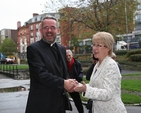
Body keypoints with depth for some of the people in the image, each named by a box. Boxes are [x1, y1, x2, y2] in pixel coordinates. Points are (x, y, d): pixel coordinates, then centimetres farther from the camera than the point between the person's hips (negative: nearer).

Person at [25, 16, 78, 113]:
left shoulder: (62, 49, 10)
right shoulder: (33, 48, -10)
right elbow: (41, 74, -20)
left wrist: (69, 83, -7)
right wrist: (63, 83, -23)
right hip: (42, 104, -6)